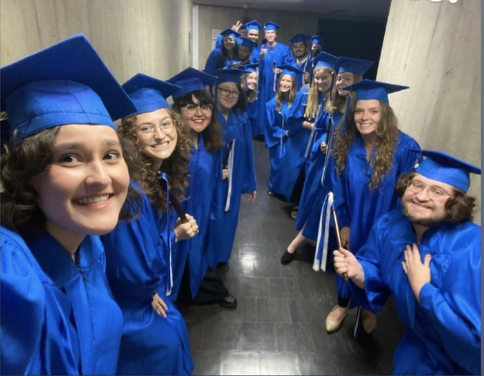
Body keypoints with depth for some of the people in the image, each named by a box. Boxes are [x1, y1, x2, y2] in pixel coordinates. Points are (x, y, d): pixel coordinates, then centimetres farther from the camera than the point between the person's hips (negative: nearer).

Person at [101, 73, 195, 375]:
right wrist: (175, 236, -16)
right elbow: (134, 274, -30)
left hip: (148, 292, 8)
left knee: (175, 333, 22)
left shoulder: (162, 176, -6)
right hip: (126, 305, -8)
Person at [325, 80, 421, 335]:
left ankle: (368, 308, 50)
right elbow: (338, 189, -6)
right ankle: (342, 305, 48)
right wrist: (343, 224, -6)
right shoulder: (344, 143, -14)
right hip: (350, 221, 2)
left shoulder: (405, 148, -22)